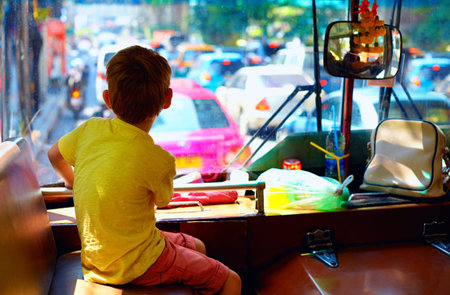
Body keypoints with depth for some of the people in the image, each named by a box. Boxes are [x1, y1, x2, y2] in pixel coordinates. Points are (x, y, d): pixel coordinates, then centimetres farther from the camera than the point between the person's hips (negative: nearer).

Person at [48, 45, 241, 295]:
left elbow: (54, 155, 12)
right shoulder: (159, 160, -25)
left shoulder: (89, 129, -9)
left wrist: (74, 181, 32)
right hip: (137, 265, -7)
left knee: (197, 247, 24)